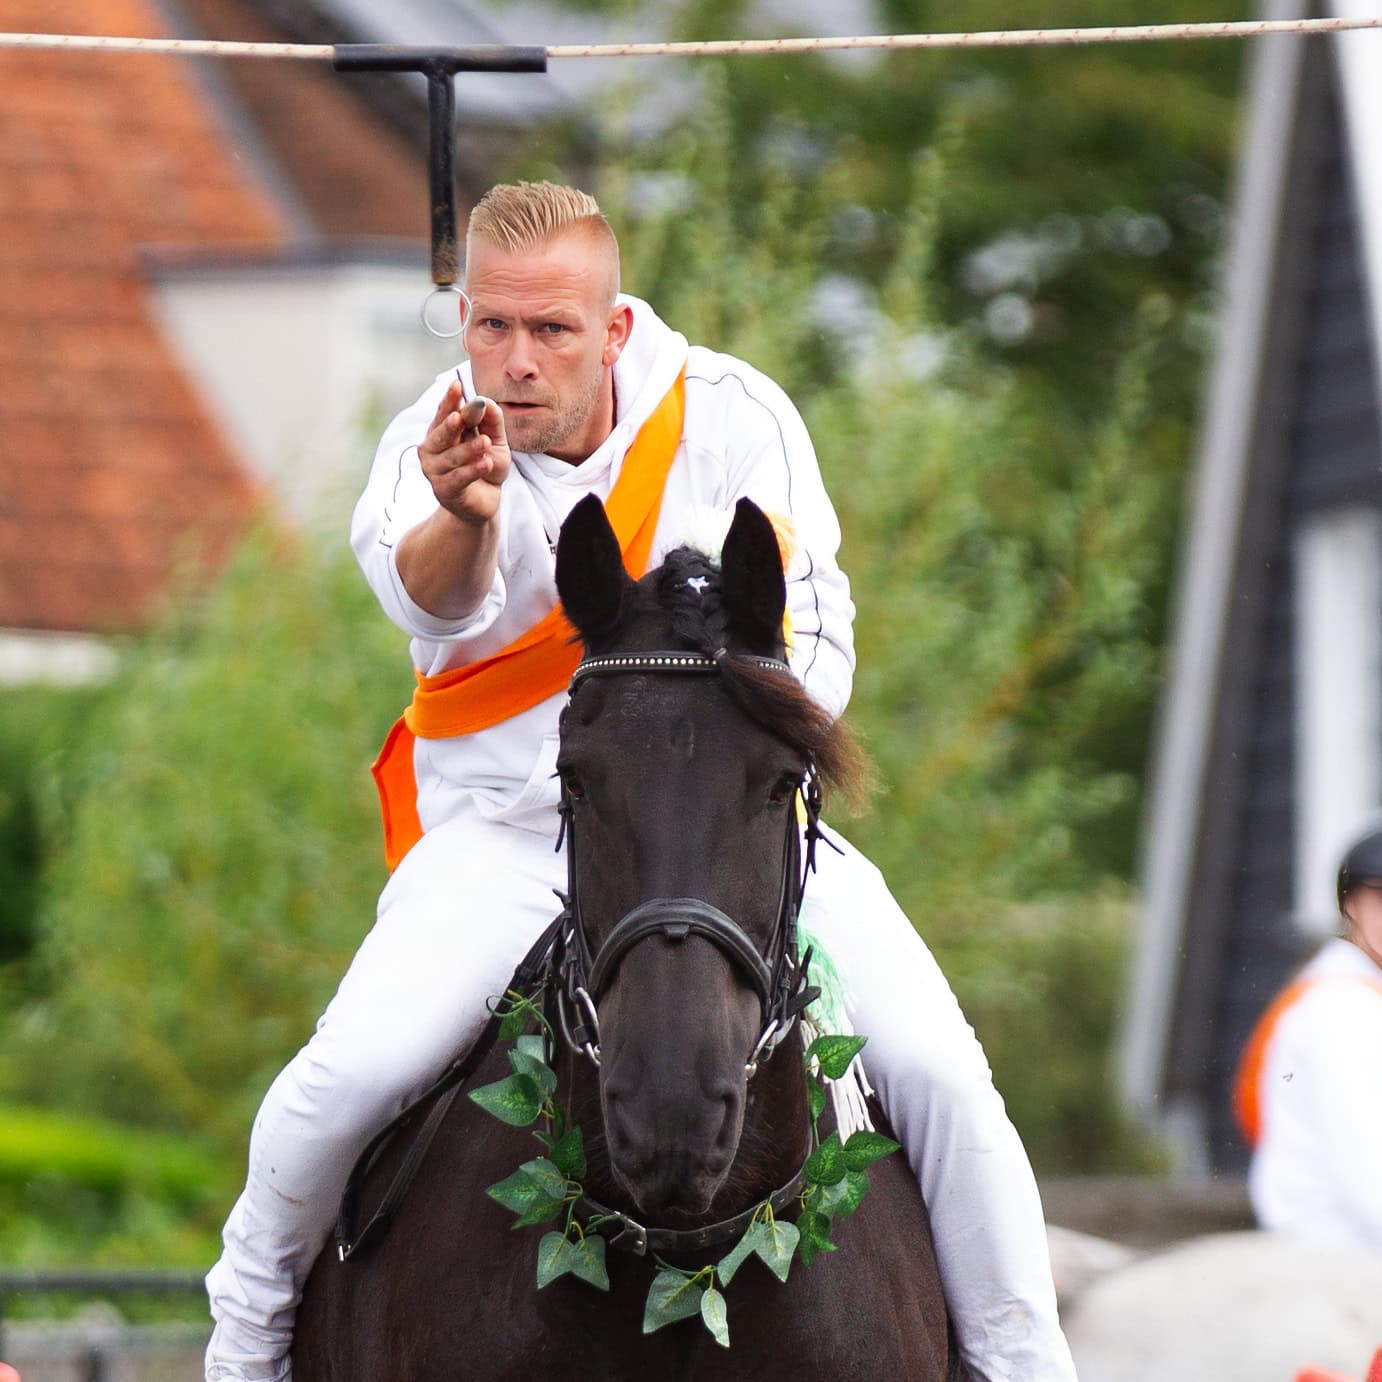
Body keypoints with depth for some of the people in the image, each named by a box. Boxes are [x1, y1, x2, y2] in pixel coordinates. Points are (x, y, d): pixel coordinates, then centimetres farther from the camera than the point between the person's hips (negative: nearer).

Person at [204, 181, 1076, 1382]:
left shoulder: (735, 417, -6)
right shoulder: (431, 448, -9)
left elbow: (819, 649, -2)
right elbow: (433, 605, -32)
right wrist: (465, 519, -55)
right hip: (503, 831, -1)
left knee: (936, 1067, -16)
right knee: (353, 1070, -24)